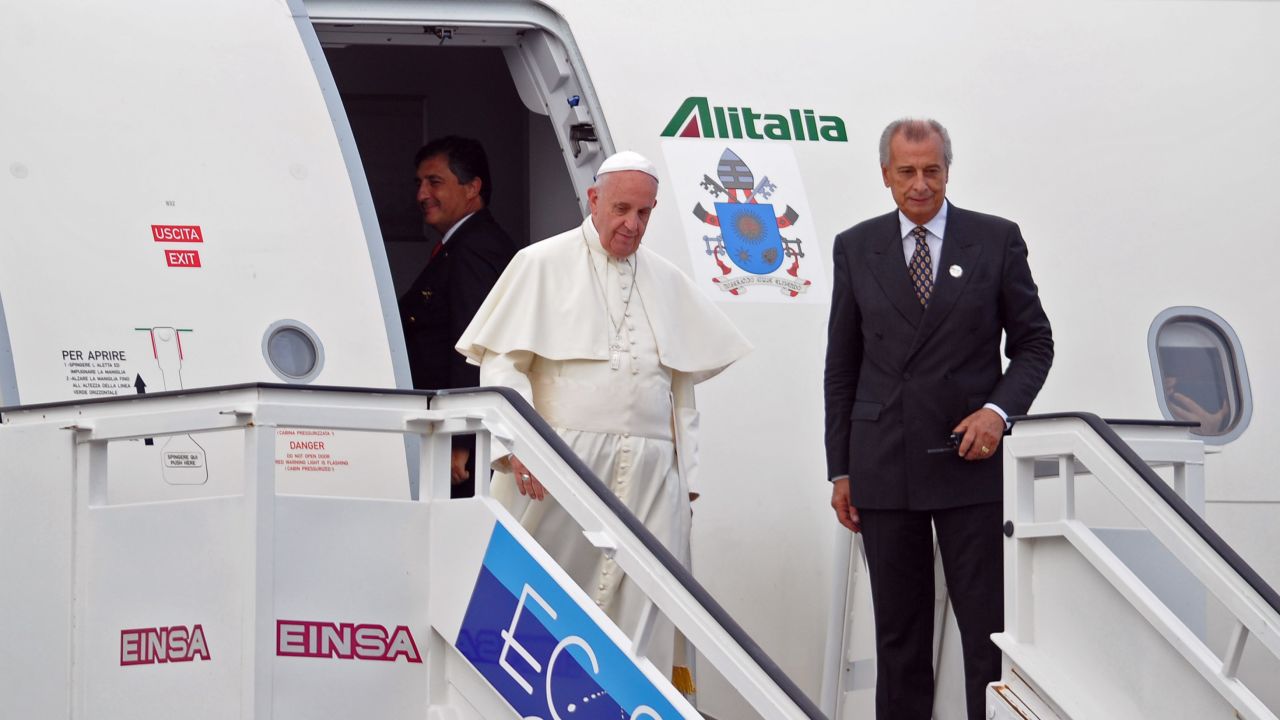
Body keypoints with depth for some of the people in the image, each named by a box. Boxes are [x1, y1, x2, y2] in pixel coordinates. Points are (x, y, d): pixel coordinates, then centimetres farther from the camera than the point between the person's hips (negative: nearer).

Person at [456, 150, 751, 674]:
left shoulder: (667, 282, 17)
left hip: (649, 474, 4)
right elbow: (502, 364, -2)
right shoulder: (542, 265, 5)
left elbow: (682, 388, 19)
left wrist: (686, 478, 12)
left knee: (642, 611, -4)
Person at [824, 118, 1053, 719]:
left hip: (970, 463, -2)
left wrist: (999, 410, -12)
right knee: (898, 634, 6)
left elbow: (1033, 342, 7)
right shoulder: (856, 248, 8)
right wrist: (840, 470, 7)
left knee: (989, 628, -5)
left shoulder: (997, 240, 3)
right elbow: (841, 366, 11)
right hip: (884, 466, 2)